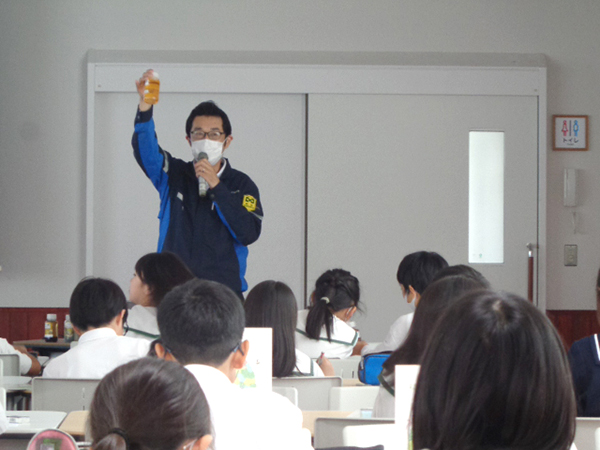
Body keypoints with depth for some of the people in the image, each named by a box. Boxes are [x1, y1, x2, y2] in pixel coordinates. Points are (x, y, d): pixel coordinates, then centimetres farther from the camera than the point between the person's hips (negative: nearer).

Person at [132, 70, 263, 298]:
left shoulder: (241, 185, 7)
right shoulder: (173, 175, 11)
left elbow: (249, 234, -7)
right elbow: (145, 150, -8)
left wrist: (216, 186, -11)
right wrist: (145, 104, -24)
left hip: (224, 290, -1)